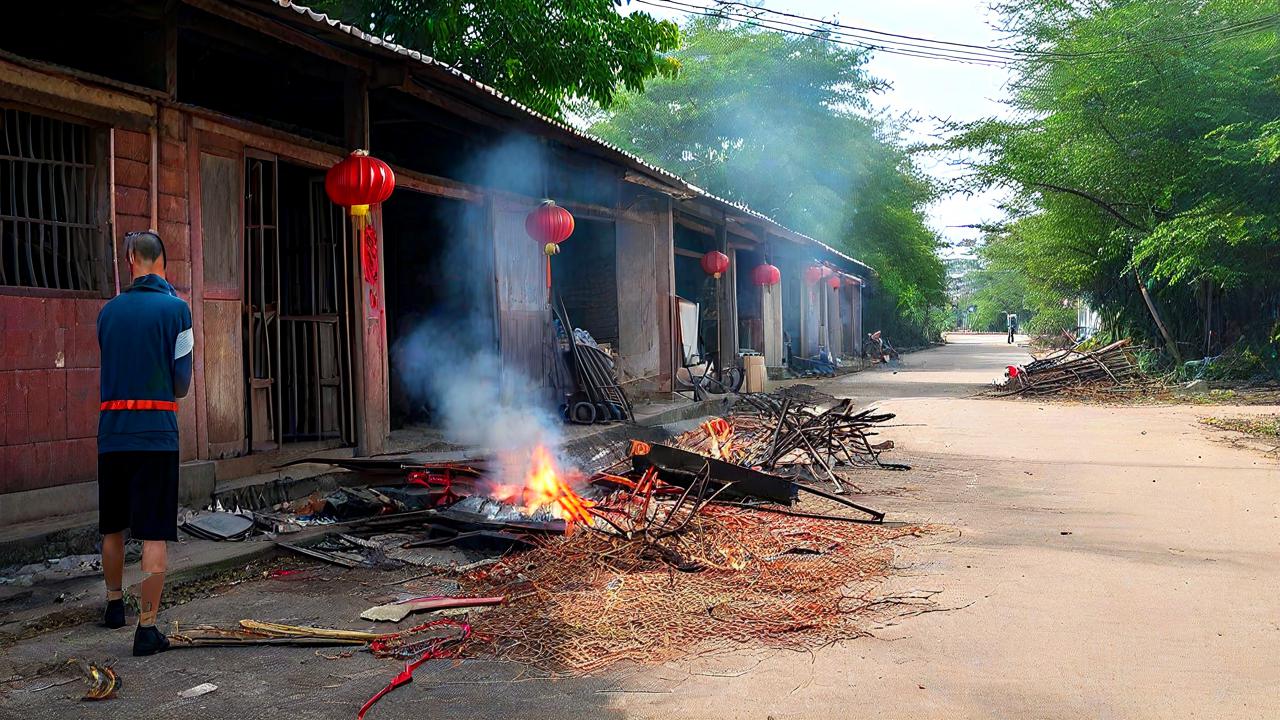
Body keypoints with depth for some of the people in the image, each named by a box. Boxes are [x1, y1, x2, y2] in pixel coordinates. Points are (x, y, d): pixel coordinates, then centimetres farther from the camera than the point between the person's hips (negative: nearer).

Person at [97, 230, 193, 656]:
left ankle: (114, 605, 39)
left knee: (112, 527, 20)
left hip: (111, 432, 5)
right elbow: (182, 382, -2)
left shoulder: (108, 311, 7)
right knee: (154, 534, -2)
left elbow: (108, 370, 14)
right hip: (156, 432, -4)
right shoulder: (175, 308, -5)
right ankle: (147, 628, -3)